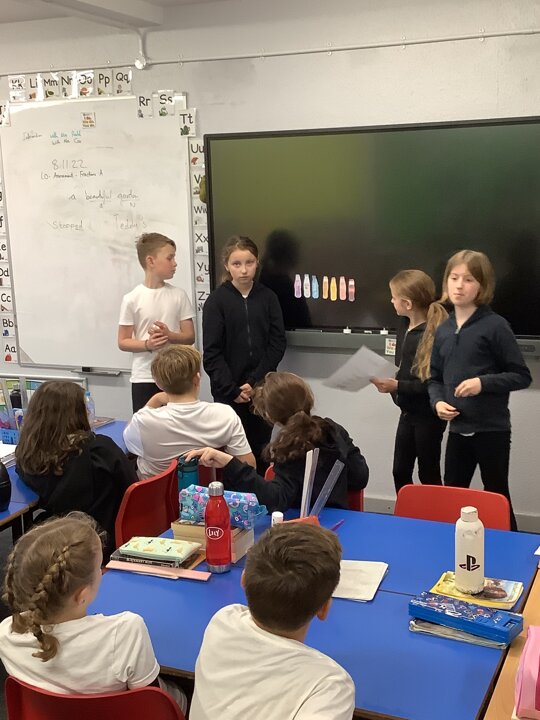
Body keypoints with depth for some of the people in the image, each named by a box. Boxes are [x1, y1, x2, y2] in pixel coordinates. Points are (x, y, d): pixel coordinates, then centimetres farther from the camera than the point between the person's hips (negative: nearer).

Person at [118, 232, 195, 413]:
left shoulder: (178, 295, 1)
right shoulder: (132, 299, -4)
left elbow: (190, 336, 4)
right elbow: (123, 342, 0)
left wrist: (170, 336, -16)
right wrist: (147, 344, -18)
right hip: (144, 379, -1)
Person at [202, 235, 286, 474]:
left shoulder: (268, 298, 3)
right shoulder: (217, 300, -2)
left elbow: (277, 344, 0)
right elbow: (212, 353, -5)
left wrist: (254, 382, -9)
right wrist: (232, 390, -11)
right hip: (228, 393, -2)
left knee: (260, 453, 6)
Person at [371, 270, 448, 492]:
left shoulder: (432, 337, -22)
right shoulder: (403, 331, 4)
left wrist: (397, 386, -23)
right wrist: (387, 381, 0)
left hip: (428, 416, -8)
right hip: (408, 413, 8)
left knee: (428, 475, 7)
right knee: (400, 471, 15)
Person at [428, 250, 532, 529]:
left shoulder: (495, 326, -11)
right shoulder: (443, 330, 6)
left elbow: (522, 376, -8)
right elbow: (435, 378, 15)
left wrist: (483, 383, -21)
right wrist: (438, 401, -5)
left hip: (492, 428, -5)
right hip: (458, 428, 5)